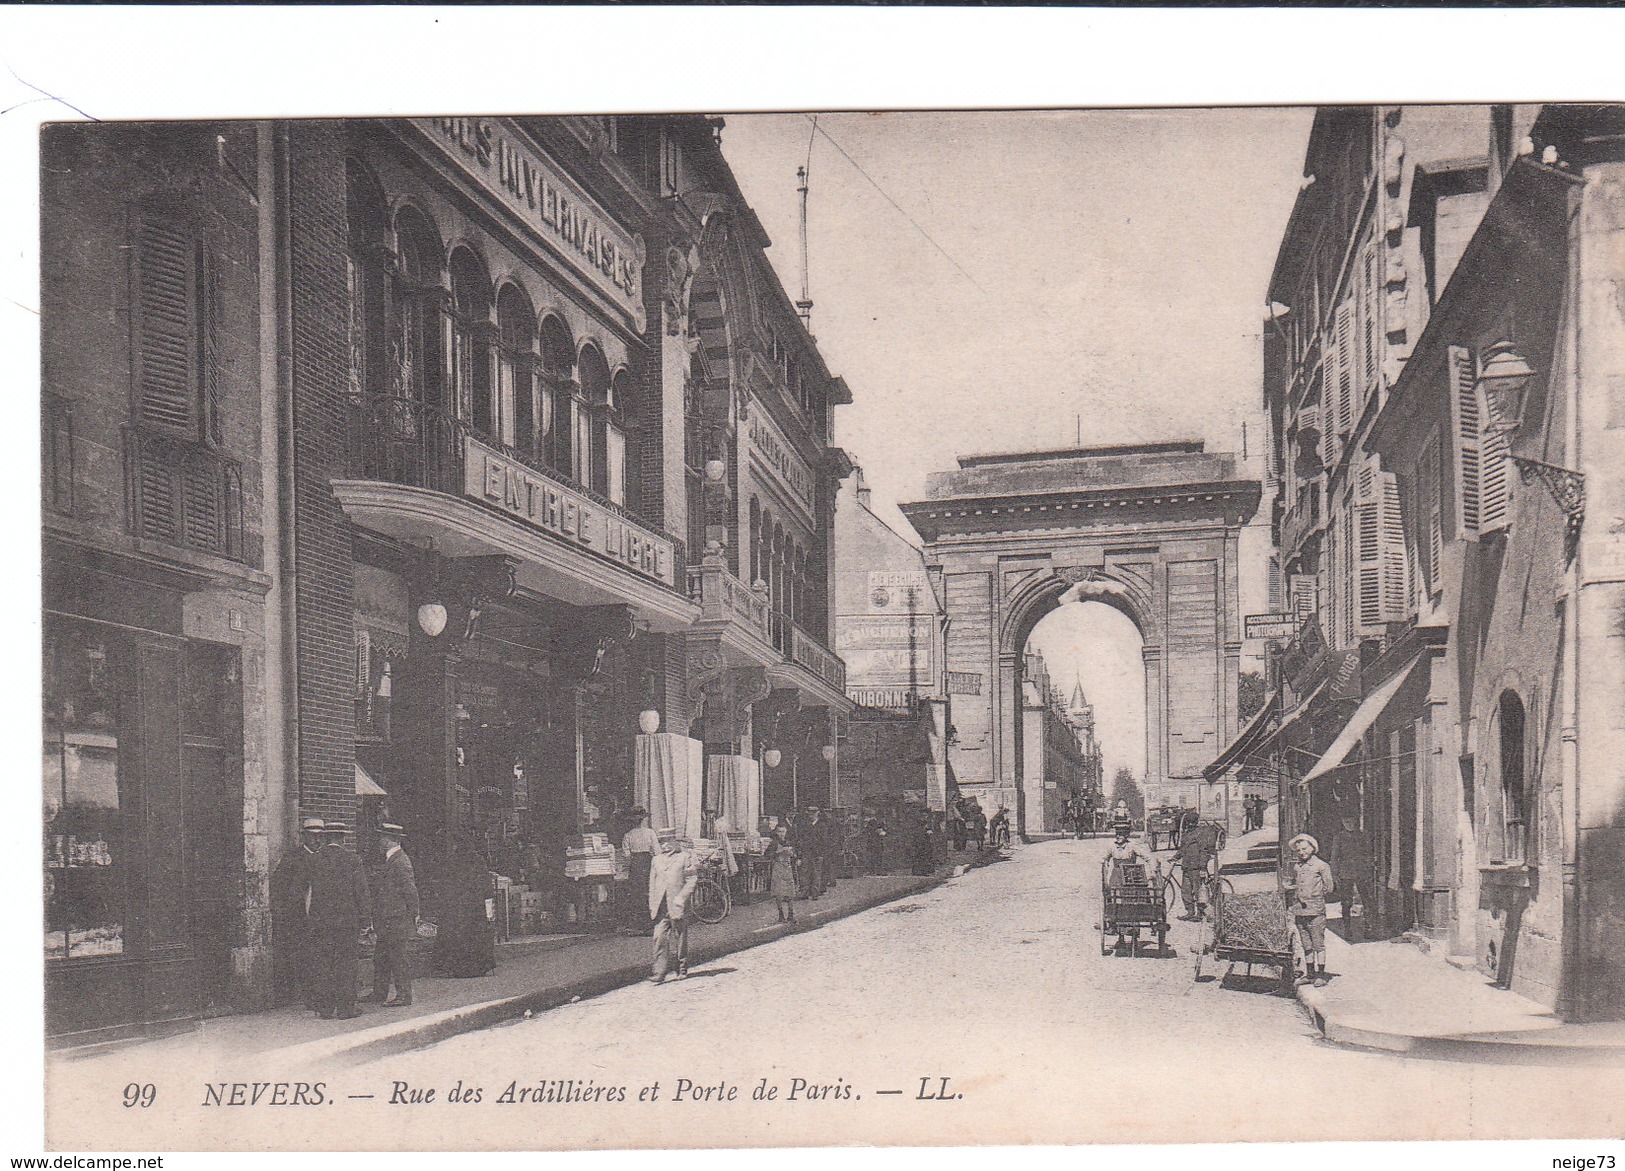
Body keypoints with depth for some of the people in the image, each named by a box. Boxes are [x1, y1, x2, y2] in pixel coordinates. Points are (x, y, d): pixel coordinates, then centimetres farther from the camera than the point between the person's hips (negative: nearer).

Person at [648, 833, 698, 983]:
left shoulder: (685, 857, 3)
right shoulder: (656, 860, 15)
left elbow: (692, 880, -3)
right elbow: (652, 884, 17)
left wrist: (681, 897, -13)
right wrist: (652, 906, 9)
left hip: (677, 905, -3)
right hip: (660, 907, 3)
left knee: (679, 939, 5)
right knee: (660, 938, -6)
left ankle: (682, 969, 20)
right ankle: (659, 973, -9)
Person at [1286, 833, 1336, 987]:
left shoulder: (1321, 866, -4)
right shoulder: (1296, 867, 12)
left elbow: (1328, 889, -2)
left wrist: (1317, 898, -3)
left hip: (1315, 911, -6)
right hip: (1299, 911, 6)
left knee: (1318, 944, -1)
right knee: (1306, 945, 12)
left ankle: (1320, 975, 4)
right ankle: (1309, 974, 19)